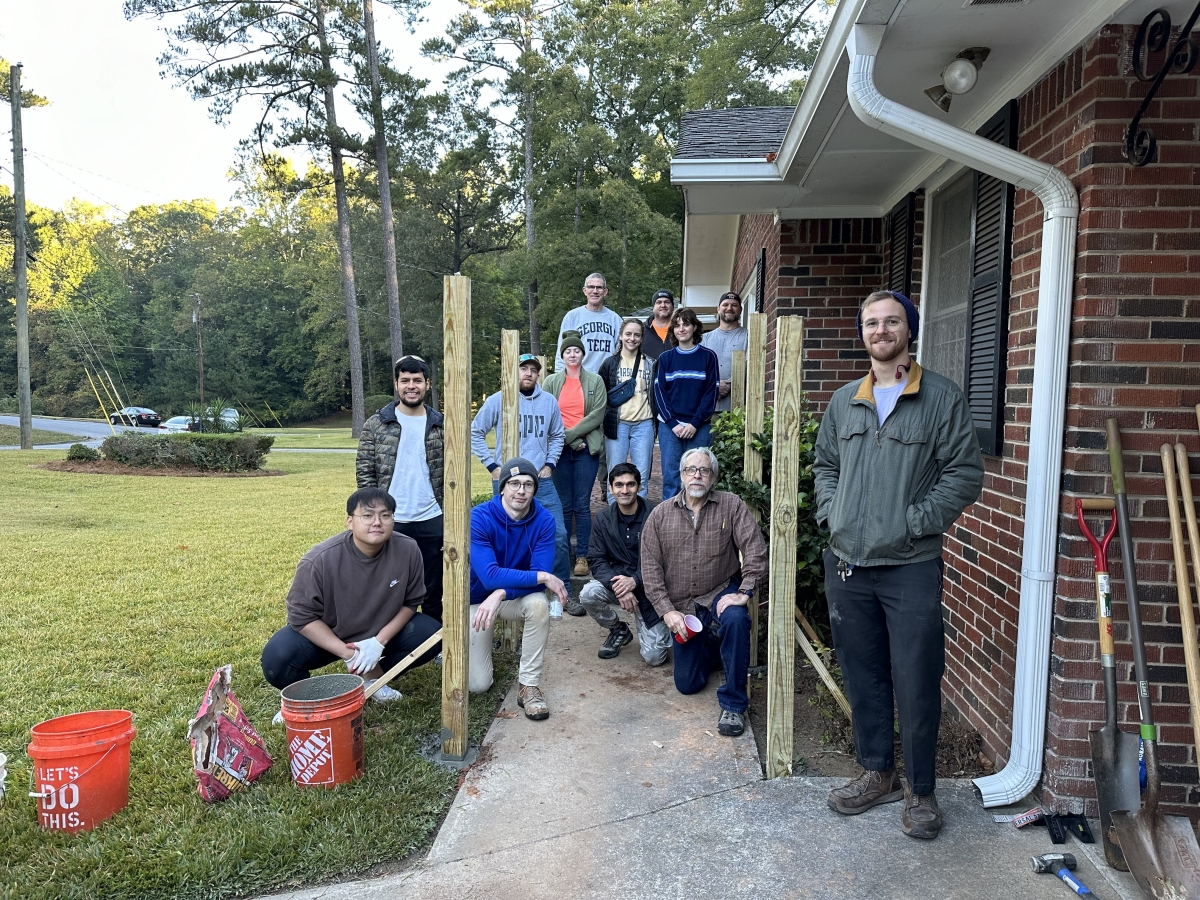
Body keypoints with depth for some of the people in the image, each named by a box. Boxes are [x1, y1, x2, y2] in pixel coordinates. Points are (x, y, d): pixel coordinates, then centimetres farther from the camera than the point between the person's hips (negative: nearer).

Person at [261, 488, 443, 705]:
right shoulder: (319, 560, -28)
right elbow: (302, 616, -19)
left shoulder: (408, 550, -22)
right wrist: (347, 653, -26)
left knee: (433, 634, -18)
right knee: (277, 658, -28)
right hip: (325, 634, -2)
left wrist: (379, 641, -20)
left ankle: (373, 677, 4)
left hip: (384, 631, 3)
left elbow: (411, 602, -8)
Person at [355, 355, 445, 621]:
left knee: (433, 590, 11)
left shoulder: (440, 425, 4)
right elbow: (364, 472, 0)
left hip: (431, 521, 1)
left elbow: (450, 473, 6)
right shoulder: (376, 424, 0)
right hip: (390, 521, -1)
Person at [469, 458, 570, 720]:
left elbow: (542, 572, -23)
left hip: (517, 596, 2)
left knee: (539, 604, -35)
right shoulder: (479, 518, -25)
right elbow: (490, 576, -33)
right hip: (476, 599, -1)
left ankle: (529, 685, -17)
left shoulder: (544, 520, -17)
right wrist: (542, 577, -35)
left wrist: (500, 594, -36)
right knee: (477, 685, -4)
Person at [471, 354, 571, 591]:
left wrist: (550, 464, 6)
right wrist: (492, 465, -3)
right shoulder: (497, 400, -1)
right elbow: (475, 433, 3)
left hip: (541, 480, 2)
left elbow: (557, 435, 18)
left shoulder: (549, 401, 6)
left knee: (558, 534, -2)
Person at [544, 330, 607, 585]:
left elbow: (598, 414, -4)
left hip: (586, 449, -1)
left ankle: (582, 556, 4)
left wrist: (571, 434, -11)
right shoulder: (551, 382, 9)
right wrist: (573, 441, -9)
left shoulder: (595, 381, 7)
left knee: (582, 504, -1)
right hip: (560, 449, 1)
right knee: (564, 505, 5)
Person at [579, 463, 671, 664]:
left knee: (654, 657, -12)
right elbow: (597, 561, -6)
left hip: (647, 587, -3)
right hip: (615, 580, 3)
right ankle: (618, 630, 4)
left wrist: (635, 580, -25)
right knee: (588, 595, -29)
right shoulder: (603, 518, -2)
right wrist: (618, 586, -23)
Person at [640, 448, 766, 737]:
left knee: (735, 619, -38)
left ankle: (733, 705, -20)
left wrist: (744, 592, -25)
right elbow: (650, 568, -3)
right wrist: (667, 610, -12)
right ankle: (709, 646, 38)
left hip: (721, 593, -2)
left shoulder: (731, 505, -7)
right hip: (683, 607, 2)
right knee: (687, 684, 3)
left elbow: (755, 550, -14)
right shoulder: (660, 515, -2)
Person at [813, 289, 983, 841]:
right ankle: (877, 773, 33)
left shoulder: (942, 398, -4)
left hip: (910, 568, -4)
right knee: (863, 676, 15)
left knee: (916, 684, 3)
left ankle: (920, 790, 22)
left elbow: (965, 473, -7)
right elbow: (824, 464, 20)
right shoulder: (843, 401, 11)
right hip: (847, 565, 5)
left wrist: (915, 520, -13)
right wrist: (830, 511, 4)